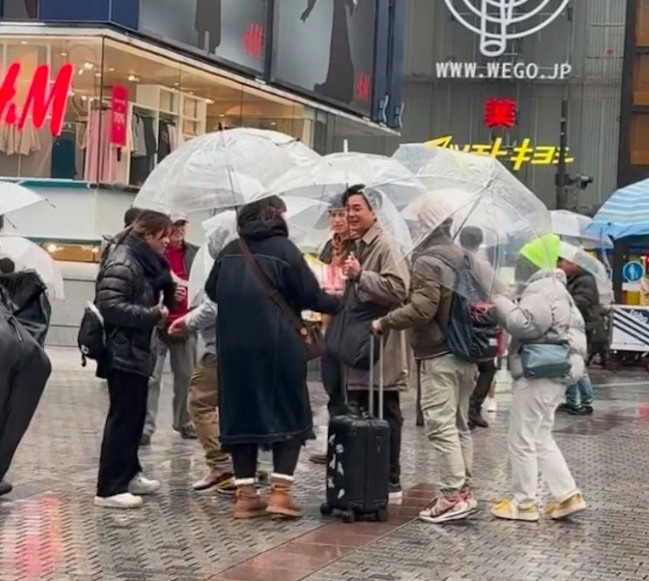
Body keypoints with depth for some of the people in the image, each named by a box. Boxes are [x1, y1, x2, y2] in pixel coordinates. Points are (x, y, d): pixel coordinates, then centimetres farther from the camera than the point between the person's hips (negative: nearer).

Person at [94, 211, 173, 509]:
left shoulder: (143, 261, 14)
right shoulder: (122, 264, -17)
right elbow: (110, 306, -25)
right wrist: (153, 314, -23)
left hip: (136, 351, 10)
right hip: (123, 353, -10)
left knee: (135, 416, 16)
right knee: (123, 418, -8)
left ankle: (129, 474, 27)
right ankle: (109, 488, -6)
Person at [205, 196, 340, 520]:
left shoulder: (231, 251, 7)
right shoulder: (283, 249, -7)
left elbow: (211, 290, 15)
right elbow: (311, 297, -7)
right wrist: (341, 304, 9)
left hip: (233, 348, 4)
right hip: (278, 347, -4)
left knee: (241, 414, 11)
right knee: (289, 414, 7)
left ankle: (245, 495, 10)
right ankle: (280, 492, -2)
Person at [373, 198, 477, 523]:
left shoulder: (427, 262, -15)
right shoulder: (464, 258, 13)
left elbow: (421, 308, -24)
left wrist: (384, 323, -16)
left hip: (438, 355, -9)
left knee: (441, 426, -8)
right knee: (460, 424, 15)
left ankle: (452, 495, -10)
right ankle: (465, 489, 20)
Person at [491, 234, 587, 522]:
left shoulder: (541, 291, -14)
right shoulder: (554, 289, 21)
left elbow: (523, 324, -26)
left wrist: (500, 302, -11)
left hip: (537, 375, -11)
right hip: (551, 374, 11)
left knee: (523, 441, -3)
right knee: (541, 439, 16)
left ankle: (523, 503, 3)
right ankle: (568, 495, 12)